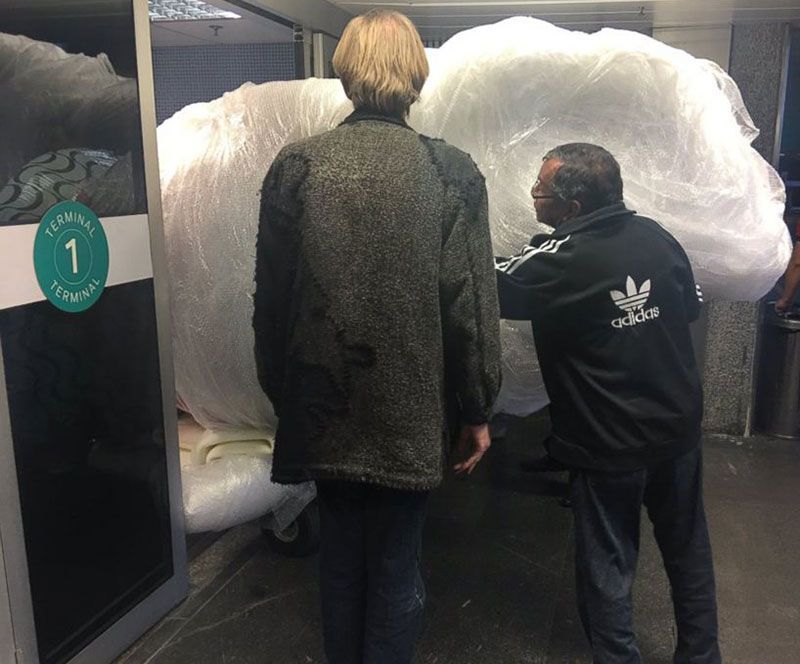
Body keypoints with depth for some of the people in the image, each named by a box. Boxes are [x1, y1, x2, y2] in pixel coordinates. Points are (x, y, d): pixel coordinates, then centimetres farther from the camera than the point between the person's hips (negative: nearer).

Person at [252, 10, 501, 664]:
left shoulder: (295, 166, -3)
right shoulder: (451, 172, -8)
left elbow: (271, 297, 1)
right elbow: (471, 304, -8)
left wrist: (282, 392, 13)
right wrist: (477, 409, 3)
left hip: (324, 407, 3)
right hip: (408, 412, -2)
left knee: (340, 557, 20)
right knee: (396, 567, 13)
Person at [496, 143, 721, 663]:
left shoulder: (559, 262, -24)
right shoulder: (656, 237, -6)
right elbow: (692, 305, 8)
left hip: (607, 447, -6)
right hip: (678, 429, 7)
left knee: (608, 569, 11)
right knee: (688, 551, 23)